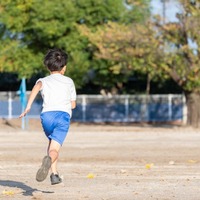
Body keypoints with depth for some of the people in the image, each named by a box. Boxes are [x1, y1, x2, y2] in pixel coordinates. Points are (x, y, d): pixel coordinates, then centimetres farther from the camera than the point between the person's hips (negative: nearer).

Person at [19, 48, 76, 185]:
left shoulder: (44, 81, 20)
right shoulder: (69, 82, 24)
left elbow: (37, 86, -6)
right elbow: (73, 104, 25)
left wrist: (28, 106, -12)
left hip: (46, 115, 2)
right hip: (63, 115, -2)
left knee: (52, 143, 28)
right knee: (54, 149, -14)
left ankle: (54, 174, 19)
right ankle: (49, 159, -50)